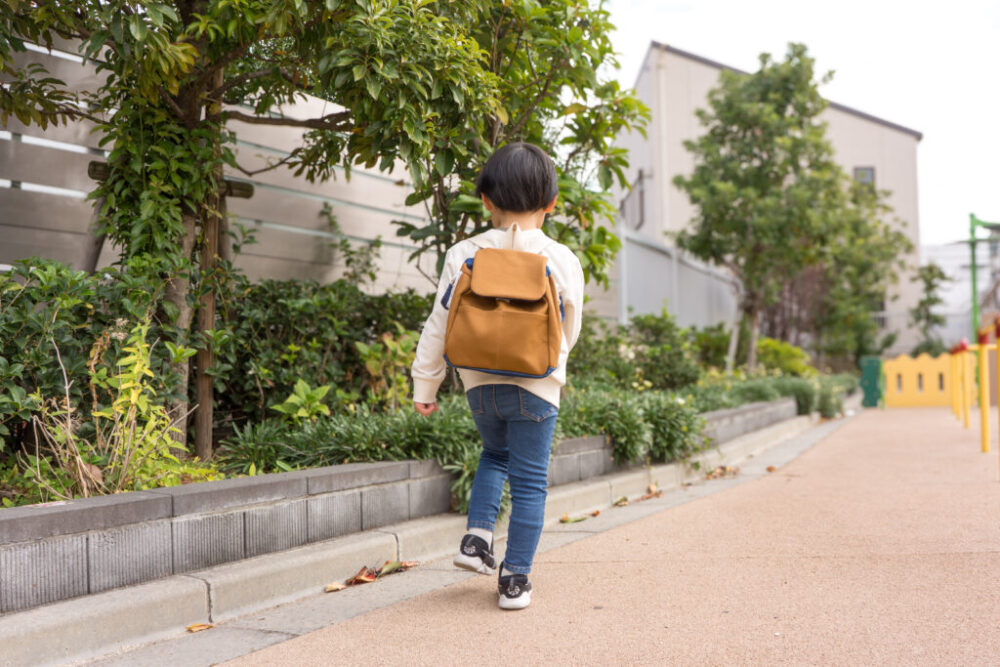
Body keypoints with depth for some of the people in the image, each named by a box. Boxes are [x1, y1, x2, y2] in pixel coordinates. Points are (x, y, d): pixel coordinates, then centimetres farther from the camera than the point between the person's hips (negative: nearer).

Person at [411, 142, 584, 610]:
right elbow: (569, 333, 5)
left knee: (494, 455, 28)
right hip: (535, 385, -2)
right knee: (529, 481, 8)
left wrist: (425, 385, 10)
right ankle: (515, 580, 12)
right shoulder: (562, 261, -7)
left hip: (479, 383, 3)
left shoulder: (463, 255, -4)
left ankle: (477, 537, 14)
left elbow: (438, 326, 0)